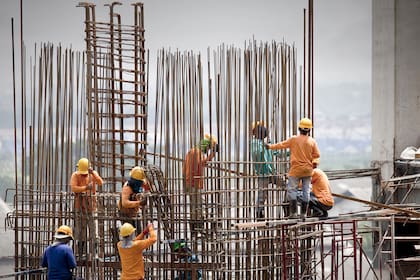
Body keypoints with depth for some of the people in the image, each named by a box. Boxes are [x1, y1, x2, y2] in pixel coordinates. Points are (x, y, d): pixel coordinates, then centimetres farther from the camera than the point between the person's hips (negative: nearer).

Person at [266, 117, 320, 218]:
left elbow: (281, 145, -1)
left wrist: (270, 146, 14)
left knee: (292, 189, 2)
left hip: (296, 169, -3)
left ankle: (293, 212, -4)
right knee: (306, 191, 9)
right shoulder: (312, 141, -5)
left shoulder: (293, 139, -10)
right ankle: (303, 213, 10)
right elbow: (317, 154, -5)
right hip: (308, 170, 3)